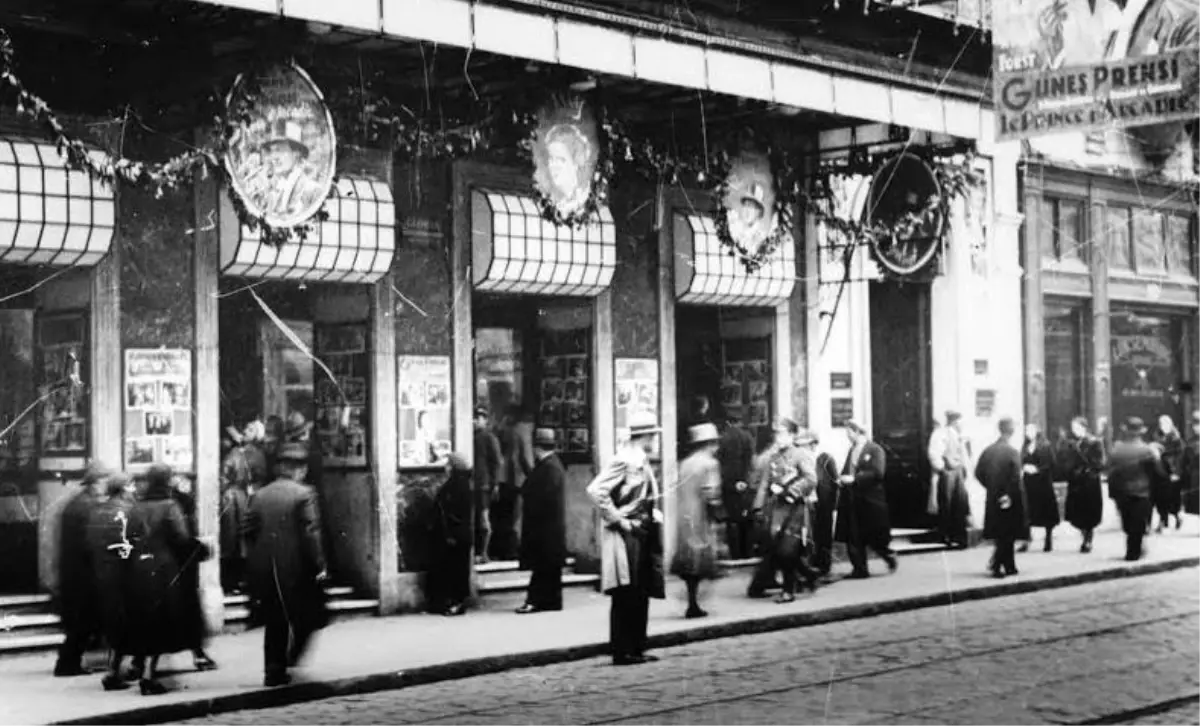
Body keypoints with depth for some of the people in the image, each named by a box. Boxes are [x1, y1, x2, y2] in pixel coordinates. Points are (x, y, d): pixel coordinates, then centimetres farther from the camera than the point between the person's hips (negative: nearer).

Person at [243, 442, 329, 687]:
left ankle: (274, 671, 11)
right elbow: (311, 533, -15)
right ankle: (292, 657, -4)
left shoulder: (260, 495, 7)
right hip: (296, 568, -5)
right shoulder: (303, 495, -9)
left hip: (265, 569, 5)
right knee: (307, 618, 10)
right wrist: (319, 565, -12)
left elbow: (249, 531, 7)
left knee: (274, 624, 13)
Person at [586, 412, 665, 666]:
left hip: (642, 533, 9)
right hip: (626, 535, -9)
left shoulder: (642, 462, 14)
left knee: (641, 595, 11)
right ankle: (622, 651, 1)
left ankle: (636, 648, 18)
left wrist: (653, 519, 10)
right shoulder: (625, 460, -14)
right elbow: (595, 490, -23)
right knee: (626, 596, -5)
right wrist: (617, 519, -17)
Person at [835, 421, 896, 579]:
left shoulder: (875, 450, -7)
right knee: (853, 539, 3)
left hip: (870, 499, -6)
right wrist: (842, 479, -4)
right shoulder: (852, 450, 13)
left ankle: (890, 558, 27)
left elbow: (877, 473, -17)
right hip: (852, 499, 6)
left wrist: (854, 479, -21)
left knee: (875, 538, 2)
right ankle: (860, 570, 10)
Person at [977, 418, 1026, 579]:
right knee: (1007, 535, 3)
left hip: (993, 499, 6)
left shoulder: (988, 450, 1)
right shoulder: (1012, 452, -16)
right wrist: (1009, 495, -11)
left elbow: (979, 472, 4)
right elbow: (1015, 478, -22)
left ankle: (1009, 567, 20)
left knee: (1001, 536, 15)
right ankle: (996, 566, -3)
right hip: (1008, 499, -6)